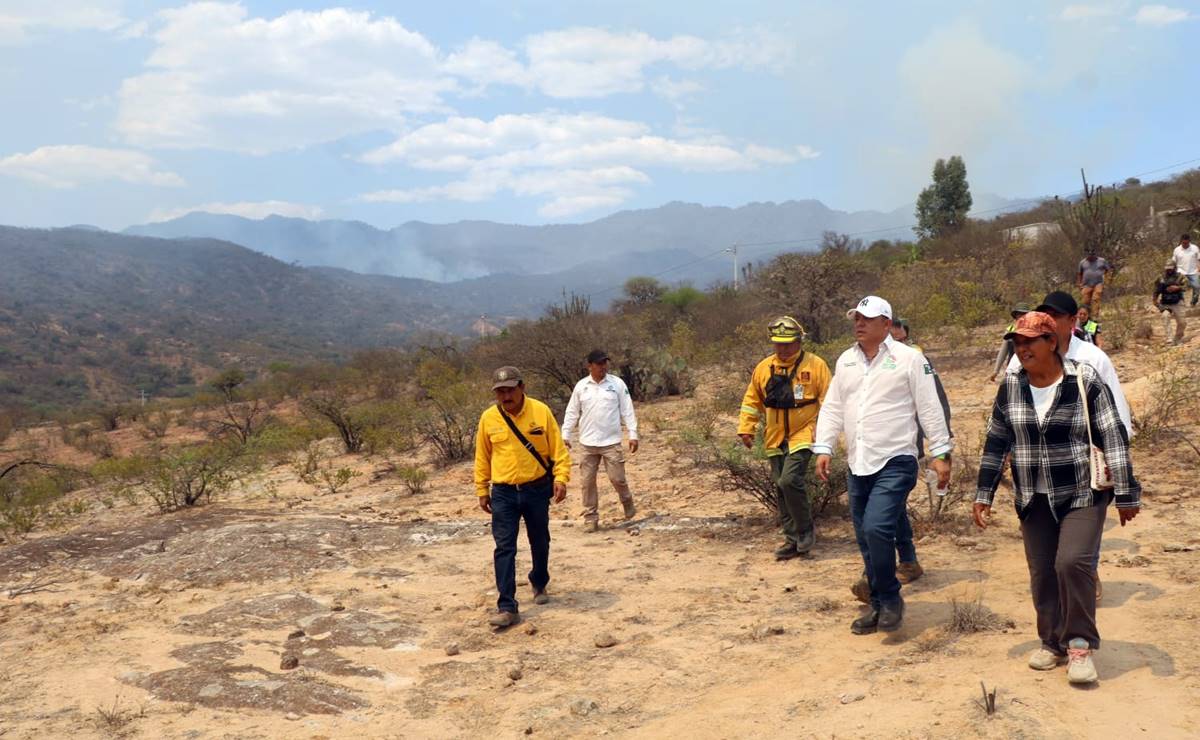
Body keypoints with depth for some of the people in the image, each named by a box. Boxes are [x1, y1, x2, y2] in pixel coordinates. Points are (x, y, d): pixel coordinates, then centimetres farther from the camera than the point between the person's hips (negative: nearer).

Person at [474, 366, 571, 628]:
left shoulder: (540, 411, -8)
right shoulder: (488, 418, -3)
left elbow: (558, 448, -4)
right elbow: (482, 458, 7)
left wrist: (561, 478, -16)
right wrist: (482, 490, 7)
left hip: (537, 489, 0)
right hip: (503, 492, 0)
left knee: (539, 542, 15)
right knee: (504, 548, -6)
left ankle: (539, 583, 41)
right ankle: (507, 607, -5)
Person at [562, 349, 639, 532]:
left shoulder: (617, 383, -1)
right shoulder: (581, 386, 3)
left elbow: (627, 410, 0)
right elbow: (572, 413, 8)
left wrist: (633, 434, -5)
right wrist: (565, 436, 4)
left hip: (611, 442, -2)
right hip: (587, 443, 2)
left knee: (617, 478, 0)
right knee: (587, 481, 3)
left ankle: (627, 503, 29)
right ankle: (590, 517, 13)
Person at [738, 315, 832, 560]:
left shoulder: (815, 365, -5)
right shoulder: (763, 368, 7)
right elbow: (752, 401, 14)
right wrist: (745, 429, 9)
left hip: (802, 435, -5)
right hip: (775, 439, 5)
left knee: (790, 480, -19)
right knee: (782, 488, 8)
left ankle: (806, 530, 2)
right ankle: (793, 539, 20)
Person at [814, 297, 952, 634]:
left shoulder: (909, 358, -5)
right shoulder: (846, 361, 12)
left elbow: (930, 409, -5)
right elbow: (832, 408, 12)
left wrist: (940, 454, -7)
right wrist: (823, 448, 3)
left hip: (895, 462, -6)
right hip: (857, 466, 6)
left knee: (877, 528, -20)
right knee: (865, 539, 11)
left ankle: (890, 599, 1)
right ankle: (879, 605, 24)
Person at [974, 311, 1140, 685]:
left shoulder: (1085, 381, -9)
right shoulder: (1011, 386, 1)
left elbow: (1113, 438, -6)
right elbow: (995, 443, 8)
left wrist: (1126, 495, -6)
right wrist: (984, 496, 8)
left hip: (1082, 495, -4)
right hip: (1034, 501, 4)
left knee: (1073, 562, -18)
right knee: (1042, 573, 7)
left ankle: (1080, 643, 0)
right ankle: (1053, 643, 25)